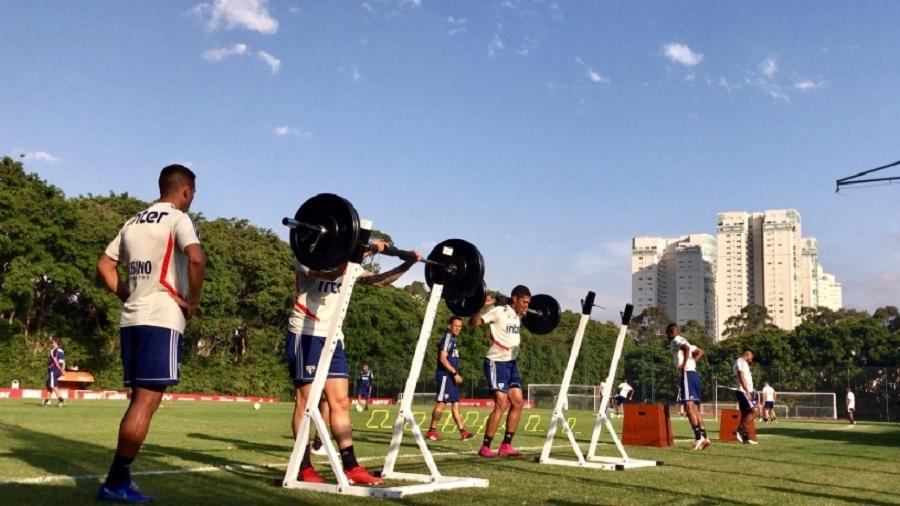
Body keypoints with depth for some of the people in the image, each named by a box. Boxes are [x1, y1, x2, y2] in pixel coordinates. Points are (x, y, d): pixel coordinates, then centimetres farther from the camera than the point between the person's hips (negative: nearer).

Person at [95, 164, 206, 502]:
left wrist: (127, 296, 16)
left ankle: (120, 479, 12)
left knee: (140, 400, 12)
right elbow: (196, 259, -22)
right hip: (162, 319, -8)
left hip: (131, 319, 8)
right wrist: (192, 301, -10)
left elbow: (105, 265, 22)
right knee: (147, 401, -5)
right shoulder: (178, 219, -5)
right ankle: (116, 481, -5)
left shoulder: (134, 222, 18)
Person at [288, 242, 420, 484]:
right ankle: (303, 468, 1)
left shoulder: (347, 263, 14)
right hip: (305, 335, -7)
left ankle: (350, 466, 4)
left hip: (332, 337, 8)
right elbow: (332, 273, -30)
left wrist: (406, 265, 7)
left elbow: (378, 280, 18)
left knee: (341, 401, 3)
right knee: (306, 400, -5)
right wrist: (363, 251, -35)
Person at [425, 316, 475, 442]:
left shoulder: (452, 339, 18)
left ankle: (463, 432, 10)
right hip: (445, 375, -10)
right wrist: (455, 373, -20)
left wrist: (455, 374, 17)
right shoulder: (447, 337, -11)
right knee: (441, 403, -7)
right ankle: (431, 431, -2)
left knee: (455, 404, 8)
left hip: (451, 376, 10)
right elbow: (443, 358, -19)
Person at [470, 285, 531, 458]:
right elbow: (473, 323, -17)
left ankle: (506, 446, 10)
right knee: (501, 405, -13)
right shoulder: (498, 311, -12)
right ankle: (485, 448, -6)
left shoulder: (517, 316, 13)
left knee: (518, 403, 4)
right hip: (496, 362, -9)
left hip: (511, 363, 9)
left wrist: (526, 314, 31)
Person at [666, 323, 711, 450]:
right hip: (693, 373, 10)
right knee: (694, 407, 10)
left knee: (689, 406, -15)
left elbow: (686, 348, -25)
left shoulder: (676, 340, -2)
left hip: (687, 374, -10)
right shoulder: (682, 342, 25)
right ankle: (704, 437, 8)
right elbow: (700, 351, 33)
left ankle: (699, 437, -22)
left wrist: (684, 365, -19)